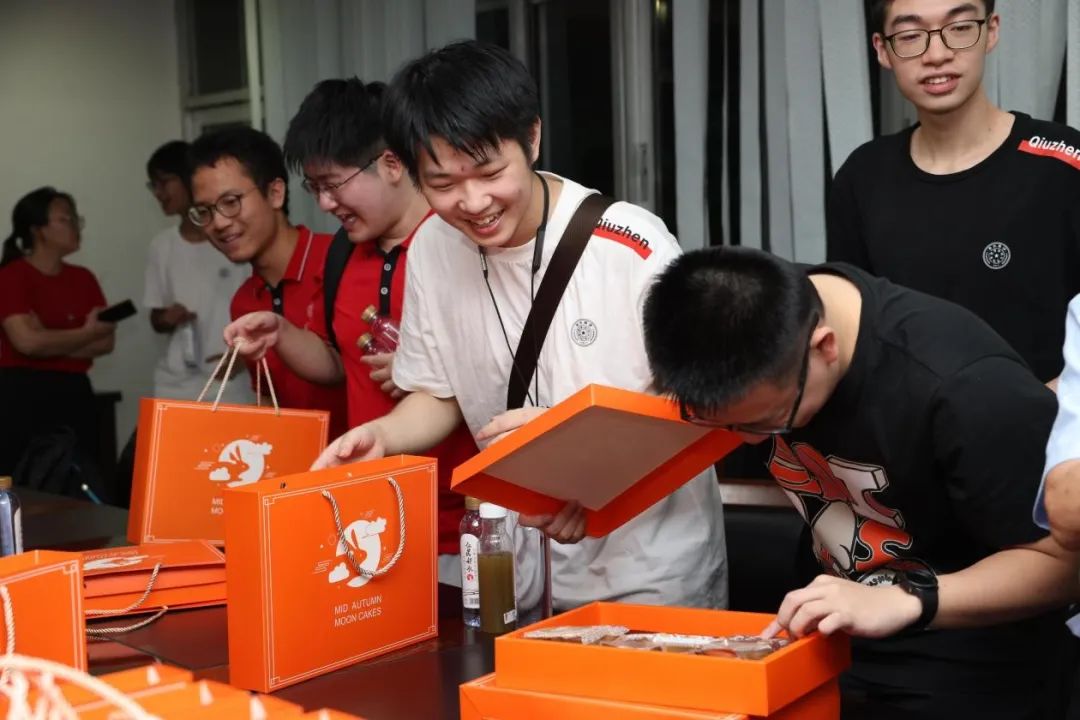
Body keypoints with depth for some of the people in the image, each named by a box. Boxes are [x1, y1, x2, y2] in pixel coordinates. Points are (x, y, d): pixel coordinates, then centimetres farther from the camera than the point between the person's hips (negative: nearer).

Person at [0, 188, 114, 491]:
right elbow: (27, 341, -16)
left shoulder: (83, 278, 12)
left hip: (75, 394, 6)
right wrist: (86, 333, -6)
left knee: (84, 493, 4)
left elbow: (107, 341, 4)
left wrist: (51, 343, -9)